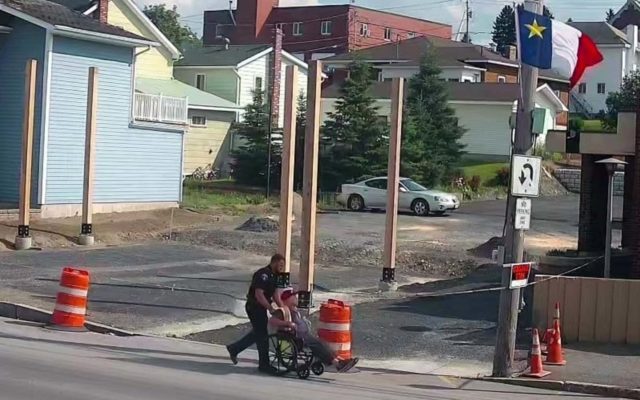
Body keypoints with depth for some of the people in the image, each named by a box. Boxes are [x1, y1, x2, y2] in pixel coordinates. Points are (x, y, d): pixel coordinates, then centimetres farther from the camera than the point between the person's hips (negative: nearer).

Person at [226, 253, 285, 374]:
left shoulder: (273, 275, 10)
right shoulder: (263, 274, -21)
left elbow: (274, 293, 18)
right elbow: (259, 295, -27)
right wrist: (270, 308, -24)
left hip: (261, 307, 10)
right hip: (254, 307, -10)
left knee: (257, 333, 18)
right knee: (262, 335, -5)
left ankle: (234, 348, 31)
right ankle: (264, 364, 3)